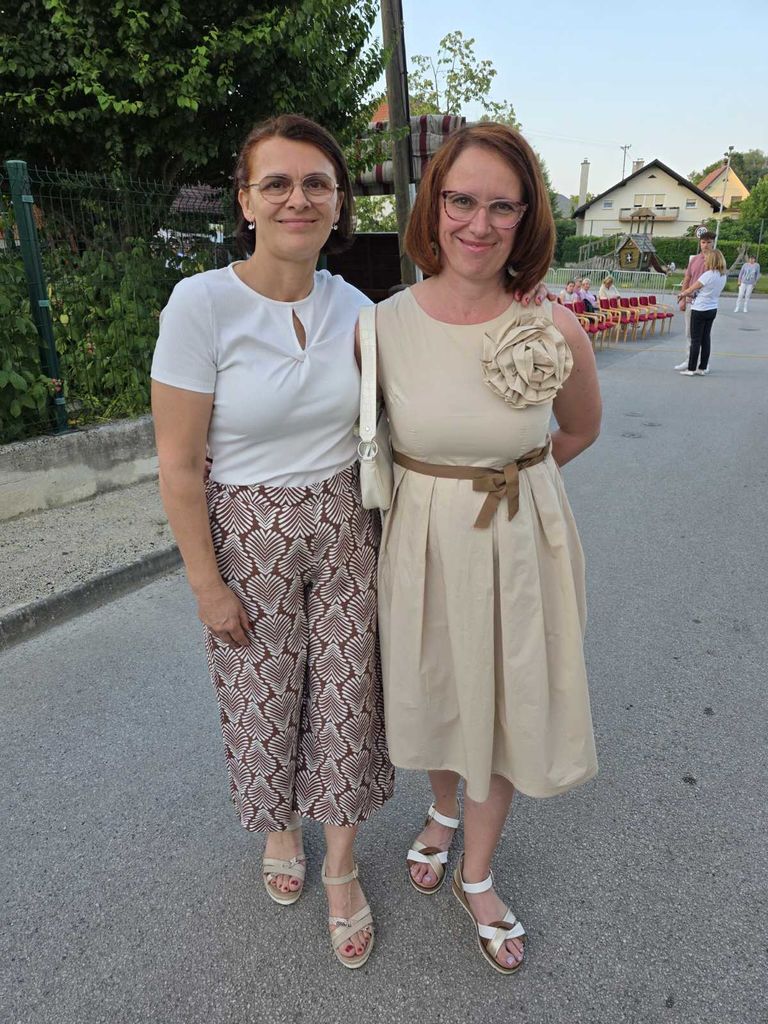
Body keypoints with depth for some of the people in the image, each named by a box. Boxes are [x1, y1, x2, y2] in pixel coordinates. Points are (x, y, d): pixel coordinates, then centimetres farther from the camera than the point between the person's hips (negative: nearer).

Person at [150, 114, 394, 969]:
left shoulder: (353, 307, -3)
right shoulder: (202, 304, -16)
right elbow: (178, 466, -13)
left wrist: (386, 536, 7)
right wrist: (207, 584, -10)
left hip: (346, 531, 3)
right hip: (249, 536, -3)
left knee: (347, 695, 11)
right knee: (264, 699, 14)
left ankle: (341, 867, 37)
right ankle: (279, 827, 48)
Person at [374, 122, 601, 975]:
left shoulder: (556, 330, -14)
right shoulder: (382, 324, -12)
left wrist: (502, 481, 9)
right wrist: (441, 487, 3)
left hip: (518, 544, 0)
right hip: (419, 543, 1)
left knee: (504, 704, 15)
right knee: (433, 691, 21)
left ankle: (477, 875, 43)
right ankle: (443, 810, 56)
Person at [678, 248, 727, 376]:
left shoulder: (708, 275, -19)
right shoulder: (723, 275, 4)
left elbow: (691, 289, -10)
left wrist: (682, 293, 10)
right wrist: (693, 295, 16)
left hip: (700, 311, -7)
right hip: (712, 310, 7)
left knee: (695, 340, -1)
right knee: (706, 339, 11)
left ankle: (691, 369, 3)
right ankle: (703, 368, 14)